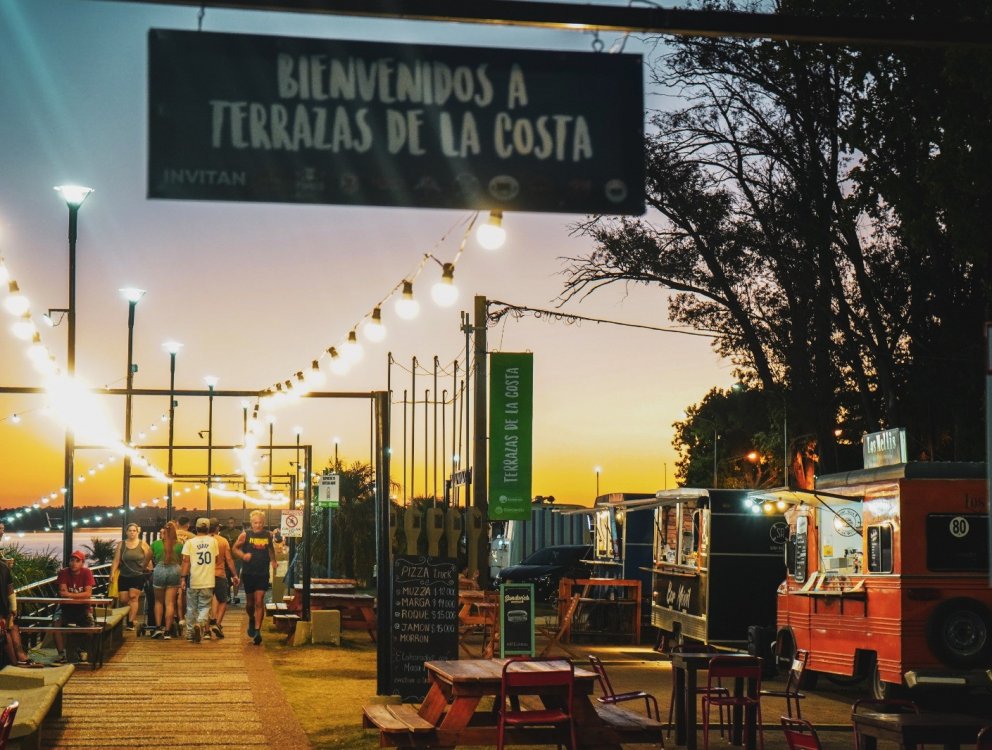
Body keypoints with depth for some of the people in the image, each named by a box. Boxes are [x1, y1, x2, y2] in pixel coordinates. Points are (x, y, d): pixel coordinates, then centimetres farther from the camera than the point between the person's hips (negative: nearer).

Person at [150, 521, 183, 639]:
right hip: (174, 571, 0)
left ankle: (158, 627, 5)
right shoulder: (179, 545, 2)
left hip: (159, 571, 0)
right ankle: (167, 631, 3)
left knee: (158, 601, 17)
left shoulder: (156, 544, 1)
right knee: (170, 603, 3)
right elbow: (181, 560, 11)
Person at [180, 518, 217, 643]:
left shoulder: (190, 542, -4)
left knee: (191, 608, 13)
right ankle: (200, 623, -22)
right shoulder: (213, 541, 2)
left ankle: (190, 633, 21)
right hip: (208, 581, 0)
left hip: (193, 581, 0)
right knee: (205, 607, 6)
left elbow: (186, 561, -8)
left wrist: (183, 578, -6)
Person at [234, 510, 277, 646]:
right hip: (248, 573, 0)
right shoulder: (245, 535, -4)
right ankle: (251, 620, 42)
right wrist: (243, 555, -13)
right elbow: (235, 548, 6)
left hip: (263, 574, 0)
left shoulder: (268, 535, 3)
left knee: (259, 602, -9)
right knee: (250, 602, 12)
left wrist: (273, 561, 9)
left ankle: (257, 630, -8)